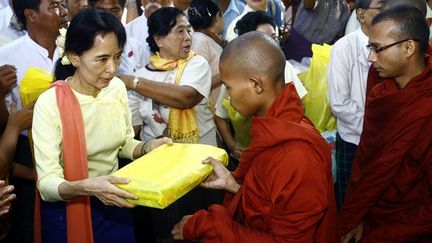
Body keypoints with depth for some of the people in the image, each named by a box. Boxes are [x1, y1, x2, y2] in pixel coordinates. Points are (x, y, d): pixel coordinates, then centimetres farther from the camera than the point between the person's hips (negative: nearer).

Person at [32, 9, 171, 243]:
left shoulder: (117, 88, -6)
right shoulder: (49, 104, -22)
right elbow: (47, 184, -25)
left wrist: (147, 147, -12)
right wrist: (86, 187, -43)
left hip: (114, 204, 5)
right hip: (67, 211, -4)